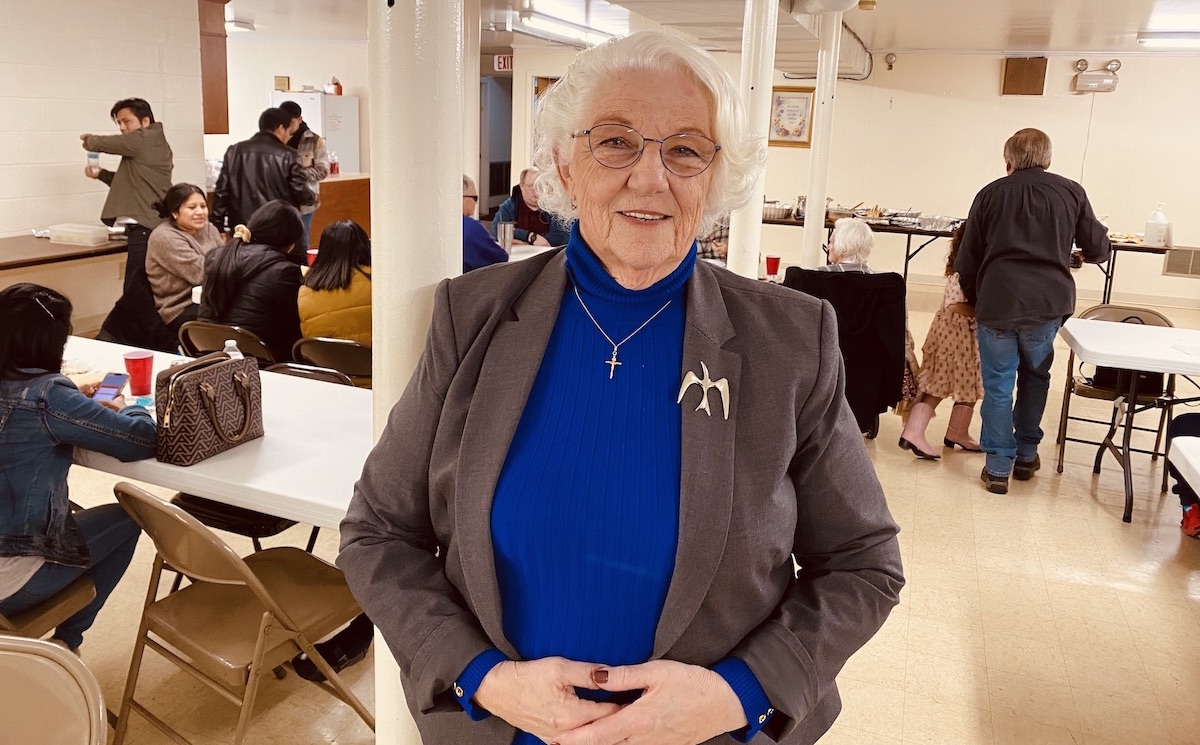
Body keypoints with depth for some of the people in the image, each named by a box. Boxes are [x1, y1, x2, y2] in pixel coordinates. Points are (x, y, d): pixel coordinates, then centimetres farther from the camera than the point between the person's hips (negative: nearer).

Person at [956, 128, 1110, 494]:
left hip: (997, 302, -1)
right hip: (1048, 302, 2)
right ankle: (1026, 455, 29)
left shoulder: (991, 193, 7)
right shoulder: (1071, 192, 8)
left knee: (998, 384, 8)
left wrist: (975, 303, 20)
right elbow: (1098, 250, 12)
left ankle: (999, 466, 9)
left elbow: (966, 261, 7)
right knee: (1035, 376, 21)